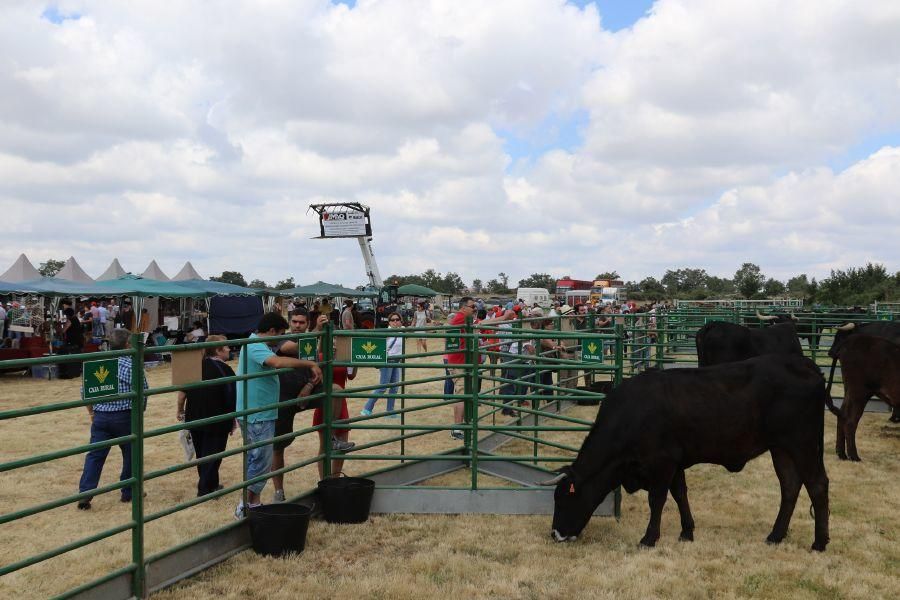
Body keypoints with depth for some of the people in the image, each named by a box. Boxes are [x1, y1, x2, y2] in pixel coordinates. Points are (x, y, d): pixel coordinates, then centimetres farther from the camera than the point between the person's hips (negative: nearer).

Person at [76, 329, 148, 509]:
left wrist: (91, 412, 18)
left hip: (100, 416, 4)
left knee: (95, 455, 5)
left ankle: (85, 493, -3)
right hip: (125, 416, -3)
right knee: (130, 453, 13)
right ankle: (128, 492, 22)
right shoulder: (132, 365, -9)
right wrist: (140, 412, 8)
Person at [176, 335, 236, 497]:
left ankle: (212, 485, 31)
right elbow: (231, 399, -15)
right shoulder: (224, 370, -14)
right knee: (212, 455, 5)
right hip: (217, 422, -6)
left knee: (201, 454, 18)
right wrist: (233, 420, -4)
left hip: (194, 419, 6)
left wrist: (180, 409, 17)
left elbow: (183, 390, 5)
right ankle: (205, 490, 7)